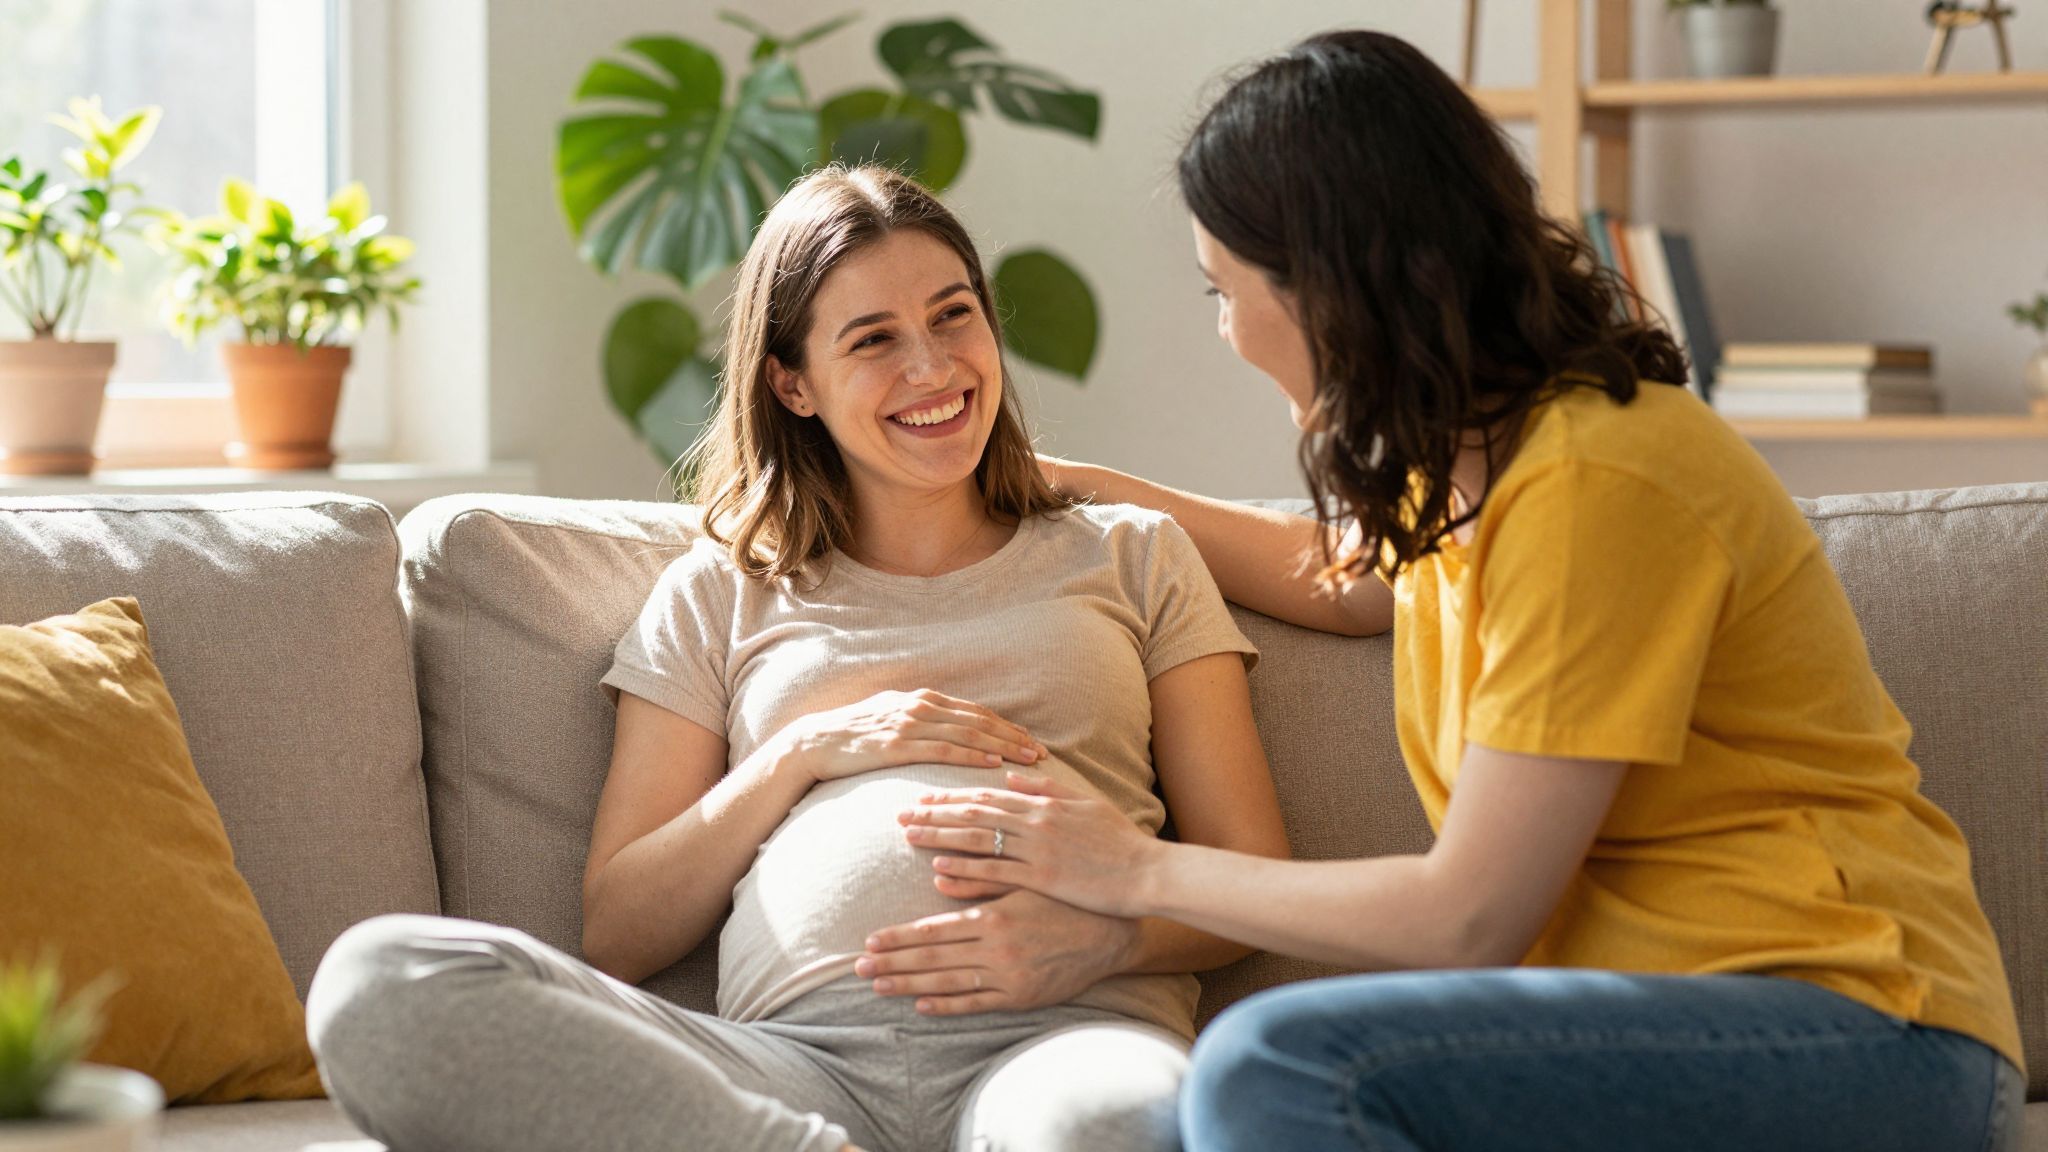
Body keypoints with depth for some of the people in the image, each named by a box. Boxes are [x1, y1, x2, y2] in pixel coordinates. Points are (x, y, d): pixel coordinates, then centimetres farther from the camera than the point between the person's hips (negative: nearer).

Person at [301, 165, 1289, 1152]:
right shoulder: (718, 596, 27)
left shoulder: (1131, 556, 26)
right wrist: (804, 749, 5)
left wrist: (1114, 933, -6)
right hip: (800, 1055, 4)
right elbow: (616, 937, 18)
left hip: (1067, 1035, -3)